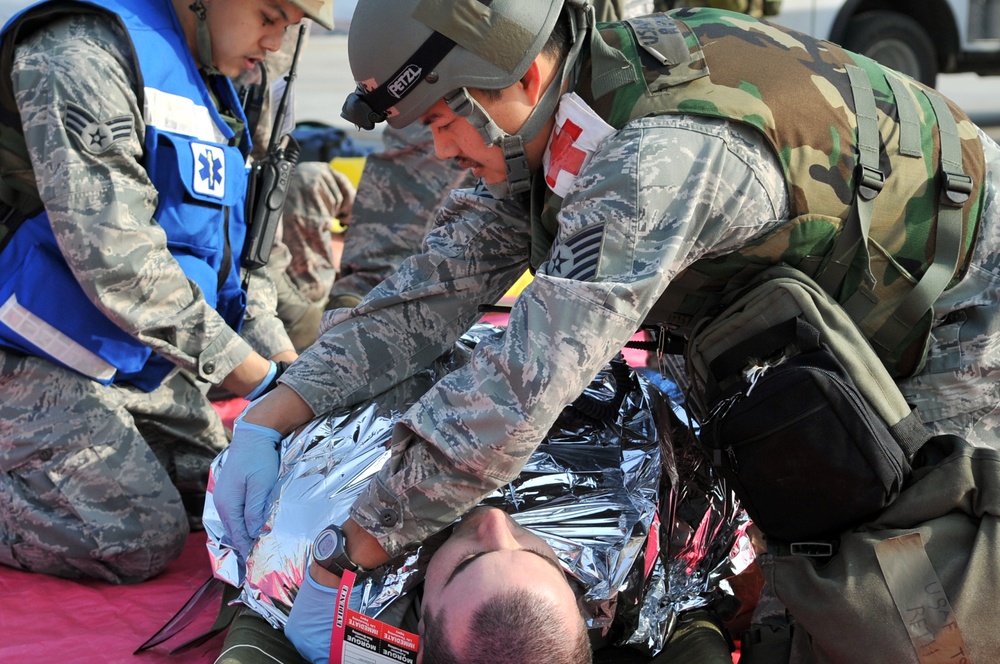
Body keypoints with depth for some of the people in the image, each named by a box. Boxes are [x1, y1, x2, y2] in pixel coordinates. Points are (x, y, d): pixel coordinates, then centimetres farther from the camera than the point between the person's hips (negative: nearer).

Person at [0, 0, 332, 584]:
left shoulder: (210, 87, 11)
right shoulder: (84, 53, -21)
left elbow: (229, 252, 16)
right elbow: (116, 258, -28)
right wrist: (258, 380, -23)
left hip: (141, 360, 10)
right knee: (146, 540, -16)